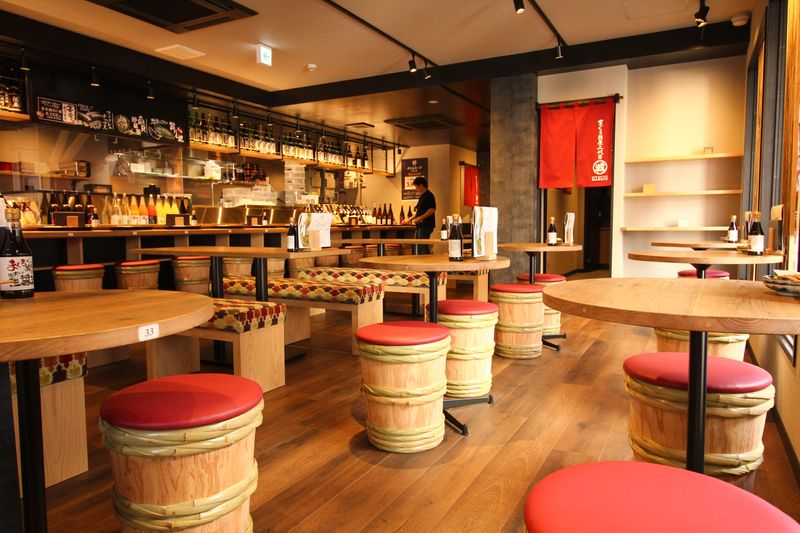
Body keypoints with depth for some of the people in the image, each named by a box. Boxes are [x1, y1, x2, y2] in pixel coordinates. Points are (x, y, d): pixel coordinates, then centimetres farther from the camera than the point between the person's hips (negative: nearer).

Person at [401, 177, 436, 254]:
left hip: (426, 225, -10)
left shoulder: (429, 195, -11)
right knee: (418, 246, 12)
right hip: (420, 225, 10)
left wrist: (421, 218, -26)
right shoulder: (422, 196, 18)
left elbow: (432, 210, -21)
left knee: (423, 246, -11)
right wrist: (410, 219, 28)